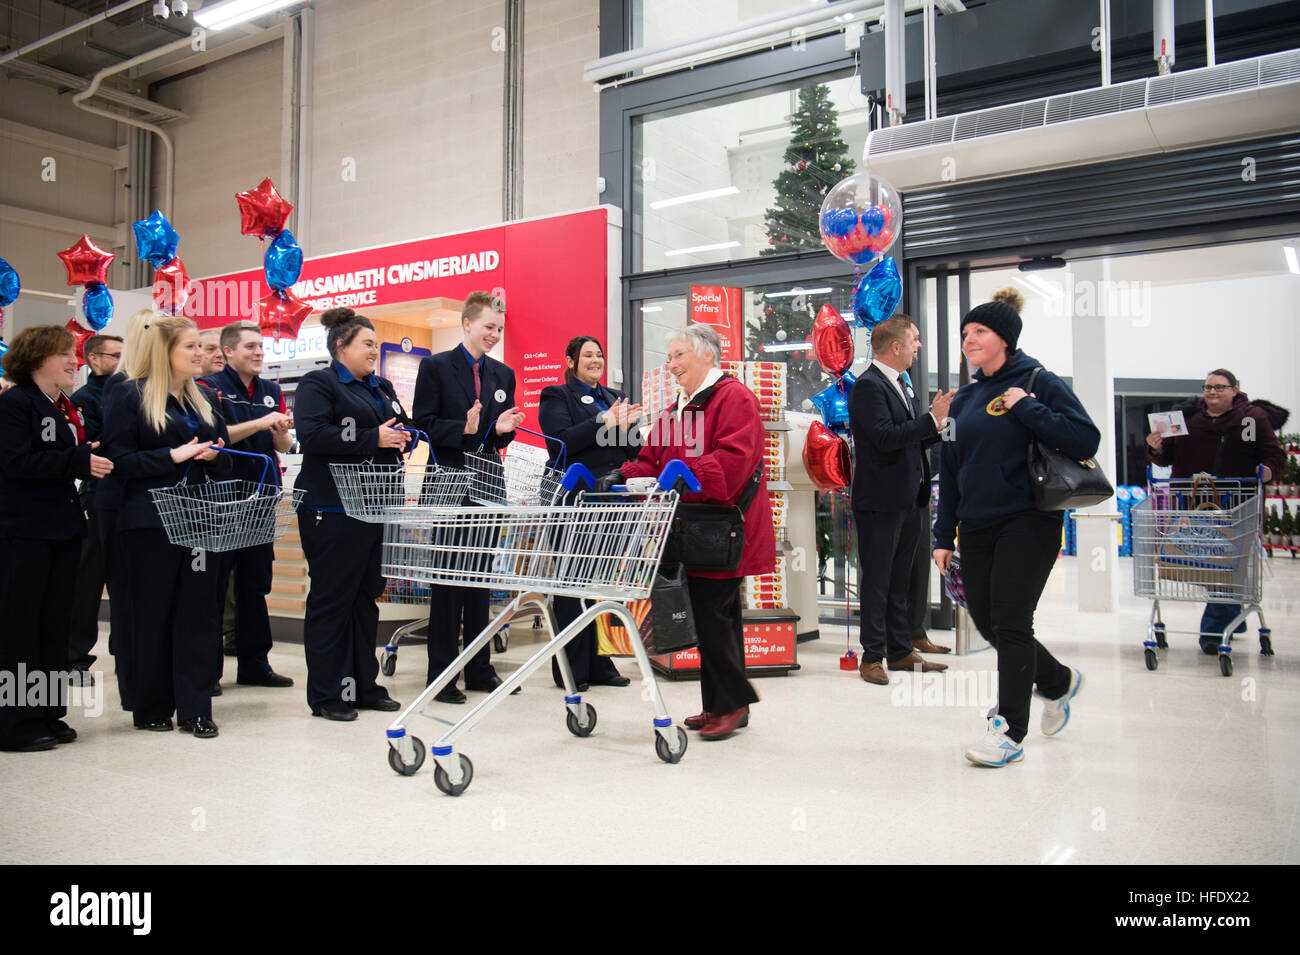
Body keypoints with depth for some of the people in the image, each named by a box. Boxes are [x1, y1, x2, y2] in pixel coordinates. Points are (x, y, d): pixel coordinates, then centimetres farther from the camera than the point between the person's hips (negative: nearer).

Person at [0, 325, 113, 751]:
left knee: (55, 623, 11)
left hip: (62, 528, 8)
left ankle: (48, 713, 19)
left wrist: (94, 456, 2)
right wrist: (78, 461, -23)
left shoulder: (66, 407, 16)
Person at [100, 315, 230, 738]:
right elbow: (119, 460, -8)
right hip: (150, 522, -5)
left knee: (199, 611, 3)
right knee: (153, 615, 3)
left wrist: (214, 455, -2)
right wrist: (172, 456, -18)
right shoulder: (129, 395, -1)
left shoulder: (200, 398, 16)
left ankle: (195, 708, 9)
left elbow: (223, 457, 20)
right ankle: (151, 708, 16)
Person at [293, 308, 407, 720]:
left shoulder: (381, 388, 19)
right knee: (331, 598, -1)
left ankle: (364, 684, 22)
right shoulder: (318, 383, -5)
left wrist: (401, 438, 1)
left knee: (367, 595, 12)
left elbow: (402, 427, 26)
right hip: (331, 511, -8)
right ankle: (326, 694, 8)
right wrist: (373, 438, -20)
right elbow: (313, 435, -20)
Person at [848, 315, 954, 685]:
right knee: (876, 581, 0)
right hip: (881, 501, -9)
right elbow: (885, 437, -24)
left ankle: (900, 651, 27)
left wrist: (935, 424, 1)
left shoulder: (903, 383, 15)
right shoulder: (868, 386, -14)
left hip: (908, 499, 9)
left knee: (900, 581, 16)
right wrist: (931, 418, -20)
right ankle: (872, 656, 10)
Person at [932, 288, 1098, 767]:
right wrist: (944, 535, 12)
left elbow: (1086, 440, -14)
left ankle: (1010, 731, 6)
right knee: (986, 622, 9)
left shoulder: (1039, 383, -4)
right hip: (976, 526, 6)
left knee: (1010, 621, -7)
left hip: (1028, 521, -6)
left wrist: (1025, 407, -17)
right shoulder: (964, 398, 12)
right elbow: (949, 470, 15)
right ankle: (1058, 681, 35)